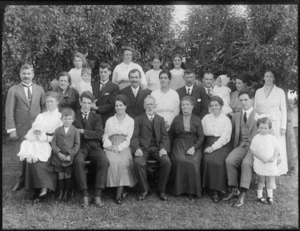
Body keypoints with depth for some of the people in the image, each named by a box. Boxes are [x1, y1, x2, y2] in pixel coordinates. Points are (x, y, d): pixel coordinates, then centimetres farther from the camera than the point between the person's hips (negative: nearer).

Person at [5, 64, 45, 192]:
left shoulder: (39, 89, 10)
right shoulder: (13, 90, 4)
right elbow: (9, 111, 0)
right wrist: (11, 129, -8)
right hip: (22, 129, -1)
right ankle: (22, 180, 20)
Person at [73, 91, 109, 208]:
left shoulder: (96, 117, 17)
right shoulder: (74, 116, 15)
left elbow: (99, 134, 2)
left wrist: (82, 131, -7)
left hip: (94, 147, 1)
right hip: (80, 147, -1)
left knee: (105, 161, -29)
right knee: (78, 161, -35)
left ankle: (97, 196, -25)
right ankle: (85, 196, -30)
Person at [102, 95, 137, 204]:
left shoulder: (130, 120, 13)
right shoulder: (109, 121, 21)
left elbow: (129, 139, 3)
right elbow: (105, 136, 15)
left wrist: (119, 147, -12)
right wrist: (109, 146, -6)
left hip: (124, 147, -2)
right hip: (111, 147, 2)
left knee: (123, 161, -32)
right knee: (112, 160, -31)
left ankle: (119, 193, -28)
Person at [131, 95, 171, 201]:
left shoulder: (160, 119, 19)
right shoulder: (138, 119, 13)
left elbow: (165, 136, 9)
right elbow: (135, 136, 1)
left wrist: (163, 148, -12)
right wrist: (136, 148, -18)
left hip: (157, 147, 1)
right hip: (143, 148, -1)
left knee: (167, 162, -27)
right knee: (138, 163, -31)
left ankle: (161, 190, -6)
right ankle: (144, 189, -8)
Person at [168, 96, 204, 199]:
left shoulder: (197, 120, 12)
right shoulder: (177, 119, 16)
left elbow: (201, 137, 4)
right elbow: (171, 135, 13)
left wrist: (194, 148, -12)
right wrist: (170, 148, -2)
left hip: (193, 146, -1)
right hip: (179, 145, 1)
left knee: (193, 162, -29)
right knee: (180, 161, -29)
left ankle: (192, 191, -14)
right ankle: (179, 189, -12)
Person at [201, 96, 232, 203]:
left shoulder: (226, 120, 7)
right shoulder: (206, 118, 18)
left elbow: (225, 137, -5)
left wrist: (213, 147, -16)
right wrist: (208, 146, -7)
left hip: (222, 145, -2)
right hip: (208, 144, 2)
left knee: (217, 161, -29)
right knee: (207, 159, -27)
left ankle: (216, 191, -19)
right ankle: (213, 189, -14)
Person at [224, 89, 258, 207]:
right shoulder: (235, 116, 19)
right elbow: (232, 134, 23)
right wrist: (236, 145, 7)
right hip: (241, 145, 4)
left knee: (246, 163, -32)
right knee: (229, 160, -25)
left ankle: (242, 195, -28)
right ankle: (234, 190, -13)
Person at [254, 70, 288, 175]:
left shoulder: (280, 92, 2)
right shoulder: (258, 92, 9)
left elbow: (283, 110, 1)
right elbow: (255, 108, 11)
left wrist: (283, 126, -5)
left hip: (275, 123, -2)